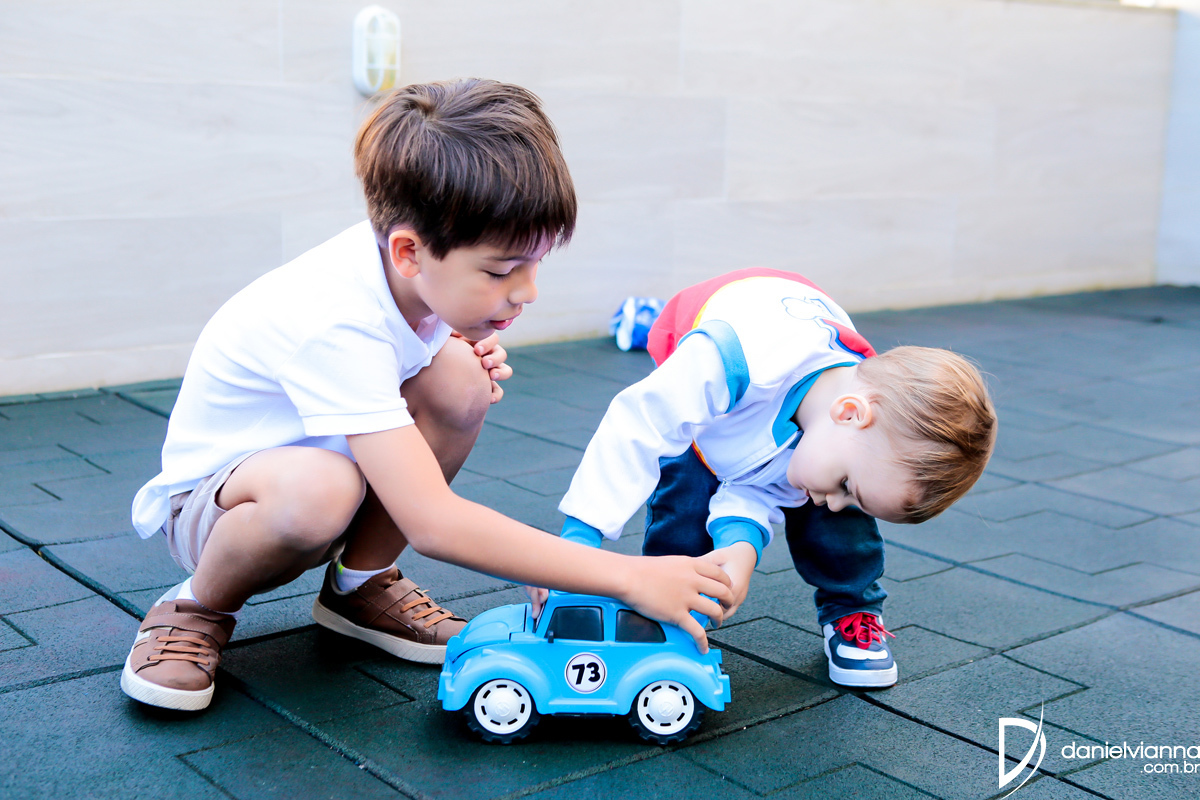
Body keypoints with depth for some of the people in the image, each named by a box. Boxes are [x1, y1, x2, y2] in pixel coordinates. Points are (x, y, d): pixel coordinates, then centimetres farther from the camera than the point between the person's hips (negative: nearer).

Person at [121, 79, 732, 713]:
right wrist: (628, 577, -41)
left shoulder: (403, 265, -14)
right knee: (318, 487, -42)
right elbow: (432, 524, -42)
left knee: (458, 377, -19)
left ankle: (359, 585, 1)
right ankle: (198, 607, -8)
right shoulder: (334, 323, -37)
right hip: (206, 499, -7)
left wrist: (472, 355, -12)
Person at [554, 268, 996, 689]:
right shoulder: (731, 361, -52)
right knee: (682, 503, -21)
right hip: (690, 391, -2)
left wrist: (741, 543, -45)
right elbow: (636, 426, -46)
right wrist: (581, 537, -47)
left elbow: (758, 490, -23)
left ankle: (853, 614, 12)